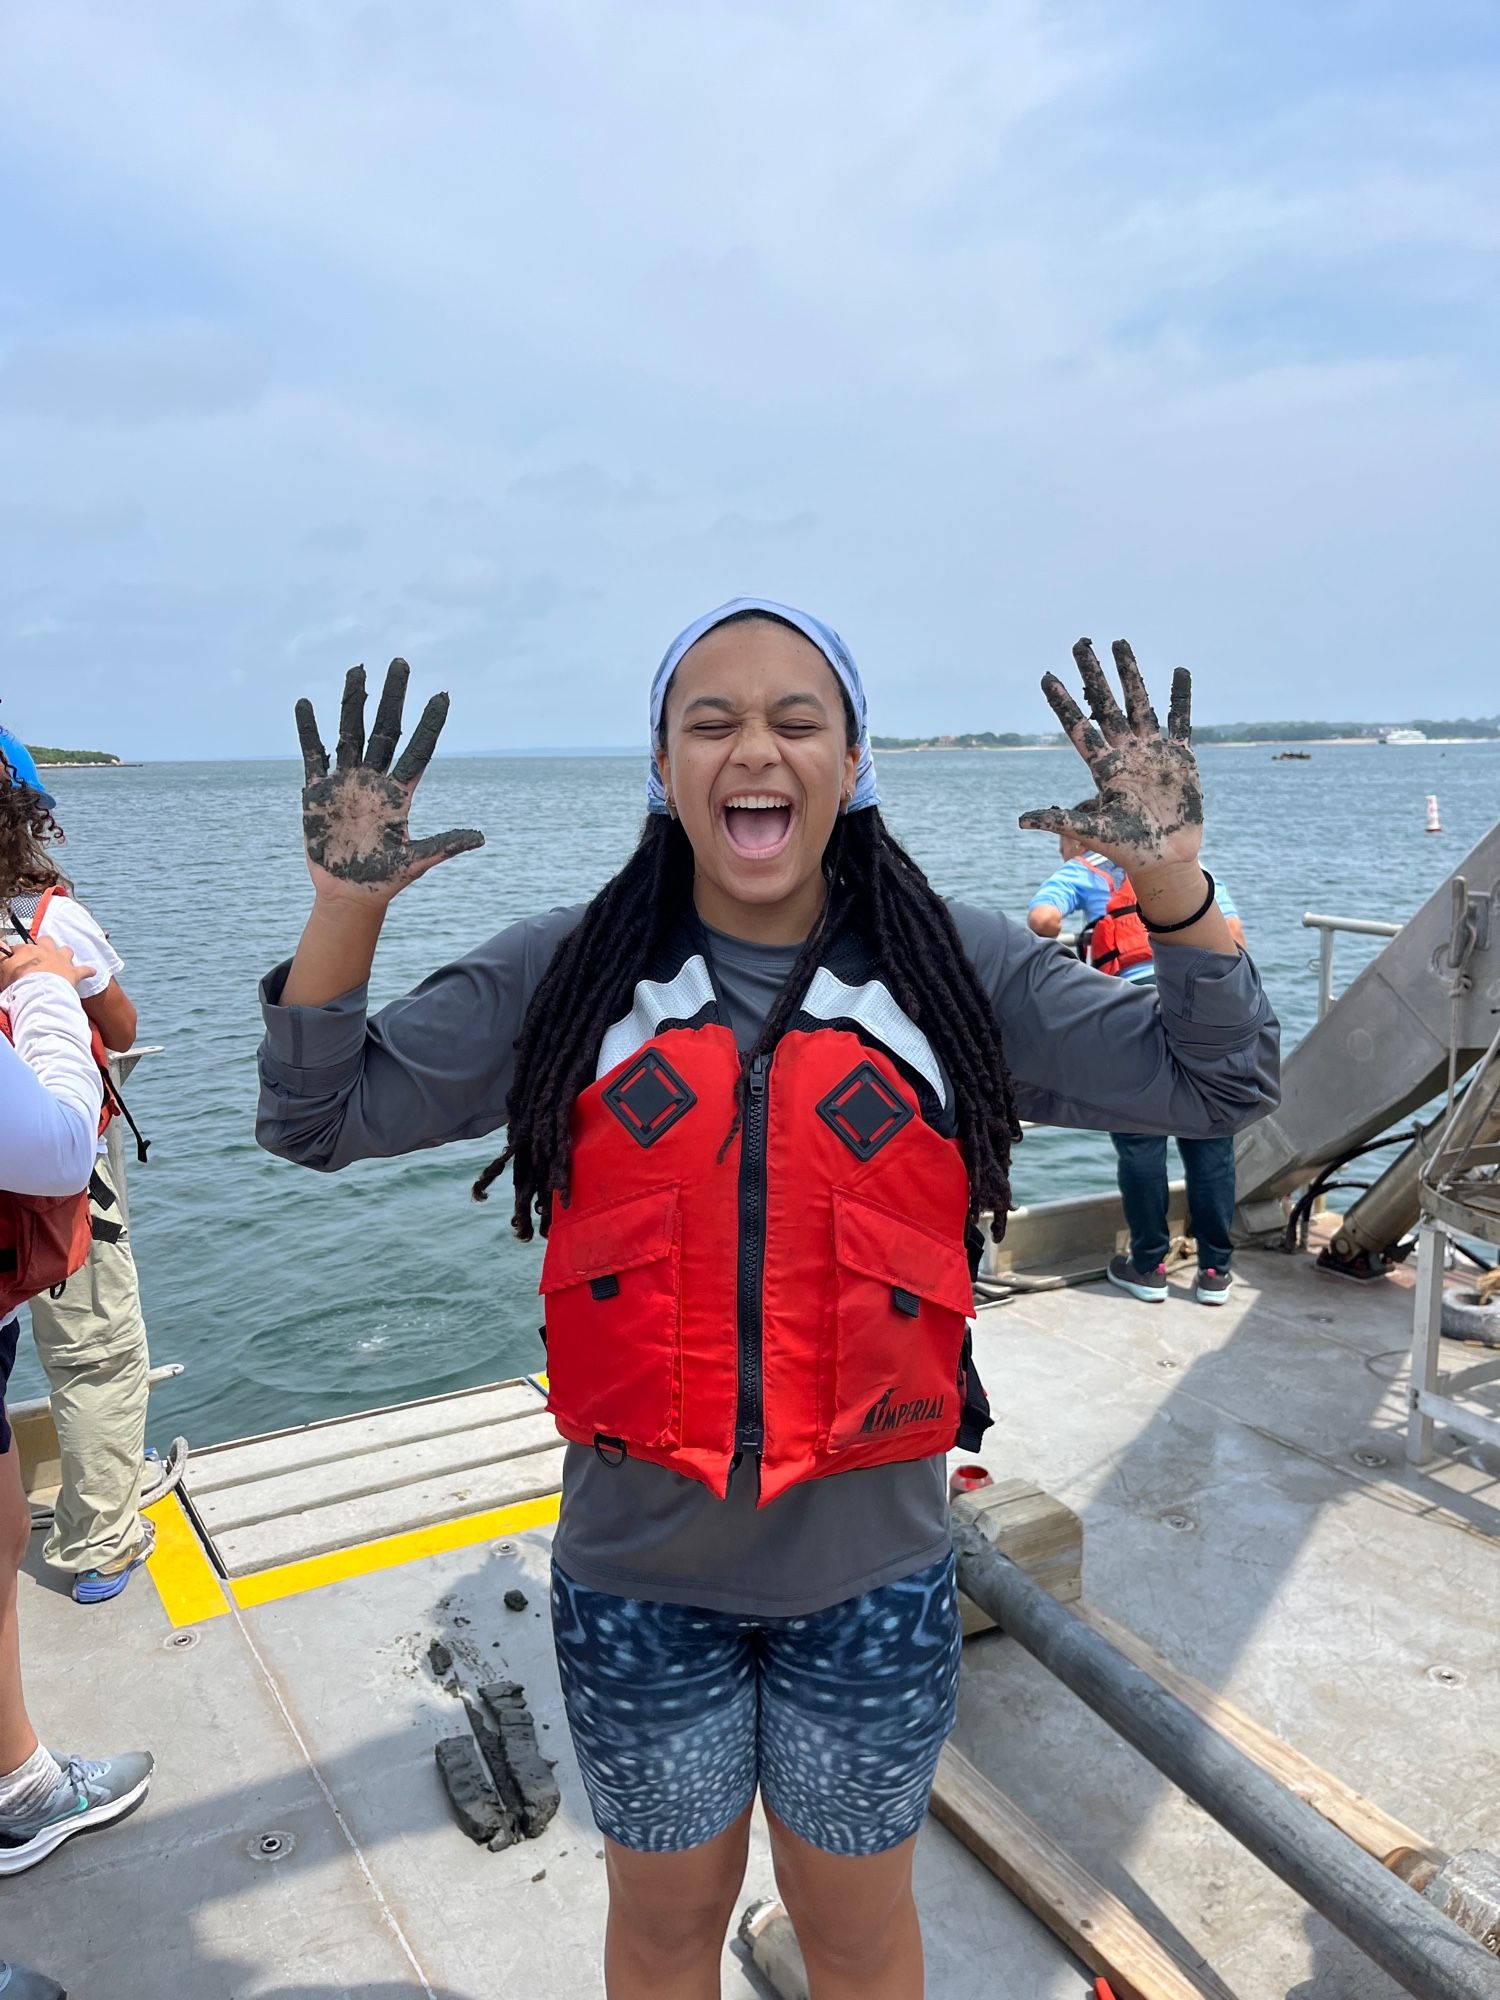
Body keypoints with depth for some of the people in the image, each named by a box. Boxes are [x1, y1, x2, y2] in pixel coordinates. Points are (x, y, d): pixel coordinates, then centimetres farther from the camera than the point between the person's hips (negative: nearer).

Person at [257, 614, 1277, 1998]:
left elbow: (1218, 1083, -3)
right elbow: (318, 1118, -2)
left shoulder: (959, 972, -6)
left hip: (870, 1570, 0)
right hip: (638, 1575, 0)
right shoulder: (562, 978, -6)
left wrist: (1173, 879, -18)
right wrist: (347, 904, -17)